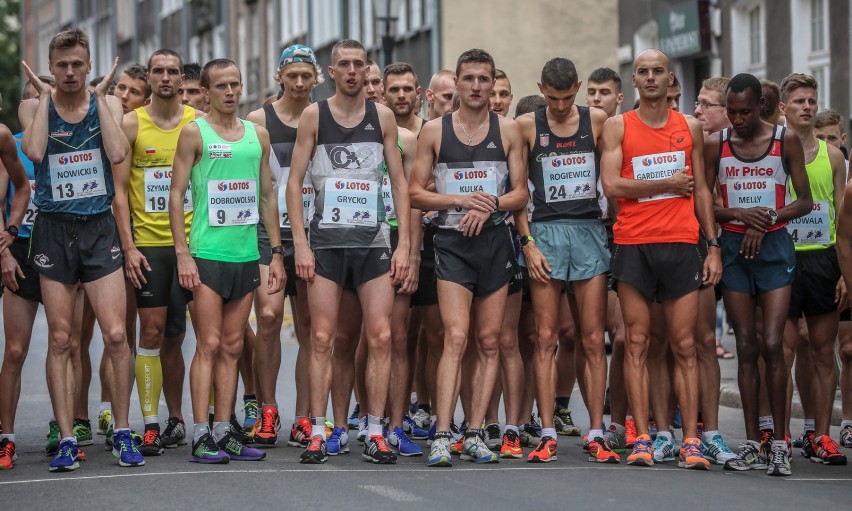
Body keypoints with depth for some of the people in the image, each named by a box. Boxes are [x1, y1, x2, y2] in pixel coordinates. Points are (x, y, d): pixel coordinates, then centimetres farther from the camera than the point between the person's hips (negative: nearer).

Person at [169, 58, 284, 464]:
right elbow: (176, 194, -4)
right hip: (207, 253, -5)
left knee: (232, 346, 7)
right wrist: (182, 253, -11)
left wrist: (276, 252, 12)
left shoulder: (258, 134, 13)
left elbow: (268, 197, 17)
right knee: (209, 345, -7)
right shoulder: (194, 133, -1)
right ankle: (201, 435, -5)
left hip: (247, 254, 5)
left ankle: (223, 432, 11)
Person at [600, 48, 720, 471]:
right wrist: (669, 184, -5)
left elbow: (701, 189, 14)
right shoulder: (617, 127, 5)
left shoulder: (690, 127, 12)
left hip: (681, 246, 1)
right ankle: (642, 440, 1)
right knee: (637, 343, -1)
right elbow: (612, 185, -8)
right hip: (633, 246, -1)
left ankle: (690, 440, 1)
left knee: (684, 345, 0)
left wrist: (713, 246, 8)